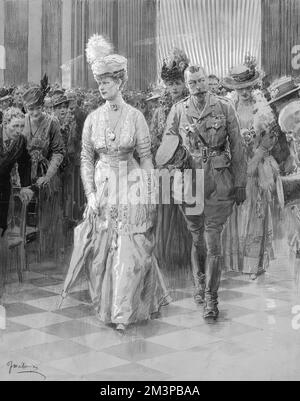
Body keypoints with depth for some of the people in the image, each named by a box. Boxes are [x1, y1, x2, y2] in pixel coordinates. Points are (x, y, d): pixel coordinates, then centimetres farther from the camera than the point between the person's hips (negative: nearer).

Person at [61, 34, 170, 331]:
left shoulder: (135, 116, -4)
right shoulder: (93, 118, 3)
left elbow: (146, 158, -3)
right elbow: (86, 159, 5)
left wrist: (149, 194, -7)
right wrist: (90, 193, -4)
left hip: (131, 187, -2)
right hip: (102, 187, 3)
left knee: (130, 249, -2)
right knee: (103, 249, 8)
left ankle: (124, 312, 8)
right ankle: (106, 304, 27)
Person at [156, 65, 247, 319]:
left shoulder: (224, 108, 0)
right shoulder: (178, 111, 2)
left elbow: (238, 147, 3)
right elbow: (166, 148, 6)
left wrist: (240, 183, 1)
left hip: (219, 181, -1)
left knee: (213, 239, -4)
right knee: (197, 238, 11)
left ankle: (211, 299, 4)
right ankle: (201, 281, 36)